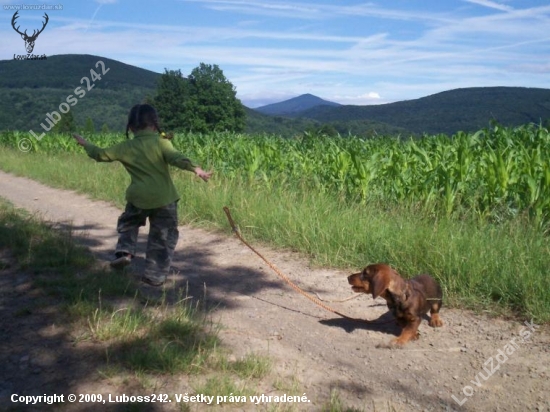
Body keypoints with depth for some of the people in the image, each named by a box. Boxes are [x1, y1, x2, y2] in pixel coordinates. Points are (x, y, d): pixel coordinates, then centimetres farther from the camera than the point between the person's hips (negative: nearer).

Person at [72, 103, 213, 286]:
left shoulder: (126, 147, 5)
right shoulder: (161, 142, -5)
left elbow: (101, 154, 17)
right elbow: (177, 158, -21)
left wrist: (86, 144, 33)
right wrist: (196, 169, -29)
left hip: (138, 198, 2)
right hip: (164, 198, -2)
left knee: (128, 224, 29)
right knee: (162, 237, 9)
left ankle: (124, 252, 7)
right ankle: (155, 275, 10)